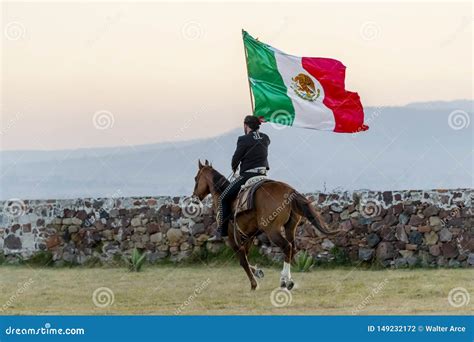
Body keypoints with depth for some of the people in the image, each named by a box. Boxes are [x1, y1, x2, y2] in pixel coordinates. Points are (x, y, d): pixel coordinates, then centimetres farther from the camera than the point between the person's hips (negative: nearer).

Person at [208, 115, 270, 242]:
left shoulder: (243, 140, -11)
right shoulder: (265, 138, 8)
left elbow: (236, 159, -4)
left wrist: (234, 168, 16)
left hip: (247, 175, -7)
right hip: (263, 173, 7)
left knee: (224, 198, 3)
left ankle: (220, 233, -2)